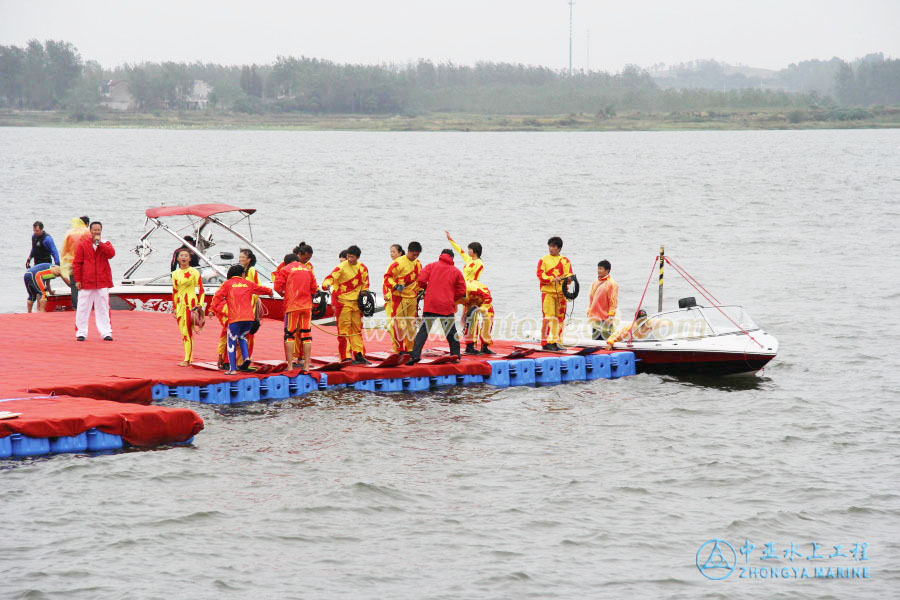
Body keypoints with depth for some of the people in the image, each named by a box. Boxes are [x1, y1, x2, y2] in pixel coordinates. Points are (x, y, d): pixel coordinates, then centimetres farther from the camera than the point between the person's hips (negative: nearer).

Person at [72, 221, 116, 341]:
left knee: (103, 308, 2)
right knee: (83, 308, 0)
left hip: (102, 282, 1)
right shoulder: (83, 245, 4)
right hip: (86, 282, -1)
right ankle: (81, 332, 6)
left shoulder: (106, 244, 9)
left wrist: (100, 243, -13)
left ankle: (106, 332, 6)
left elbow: (111, 253, -12)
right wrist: (77, 280, -3)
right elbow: (77, 263, 3)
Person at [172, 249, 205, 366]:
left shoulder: (194, 272, -3)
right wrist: (174, 308, 15)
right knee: (183, 332, 6)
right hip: (180, 304, 6)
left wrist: (200, 304, -13)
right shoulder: (175, 274, 11)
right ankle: (189, 359, 13)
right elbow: (174, 292, 16)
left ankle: (187, 360, -10)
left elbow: (201, 289, -3)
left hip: (190, 303, -6)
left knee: (187, 331, -11)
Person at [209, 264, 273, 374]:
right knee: (242, 337, 26)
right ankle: (246, 357, 3)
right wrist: (269, 291, 52)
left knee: (232, 342, 5)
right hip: (249, 318, 3)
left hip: (235, 319, -3)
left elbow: (218, 296, -3)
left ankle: (232, 369, 0)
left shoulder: (227, 284, 8)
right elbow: (261, 289, 32)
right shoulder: (248, 284, 17)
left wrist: (212, 308, -3)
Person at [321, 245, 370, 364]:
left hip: (356, 302, 6)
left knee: (357, 328, 12)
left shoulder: (362, 268, 6)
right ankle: (346, 357, -9)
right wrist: (327, 284, -39)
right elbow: (331, 277, -19)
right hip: (344, 301, -6)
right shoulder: (342, 267, -9)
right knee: (344, 328, -8)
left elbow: (365, 284, 17)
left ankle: (358, 355, 21)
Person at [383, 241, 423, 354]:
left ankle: (410, 348, 18)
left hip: (412, 297, 7)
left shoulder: (418, 264, 10)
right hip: (399, 297, -7)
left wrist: (419, 291, 19)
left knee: (411, 324, 10)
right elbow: (387, 277, -13)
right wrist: (396, 286, -27)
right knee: (398, 324, -7)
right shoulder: (399, 263, -12)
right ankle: (399, 349, -2)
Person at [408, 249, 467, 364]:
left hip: (430, 305, 0)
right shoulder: (456, 271, 6)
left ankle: (415, 355, -8)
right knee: (451, 333, 13)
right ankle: (455, 356, 19)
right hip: (447, 306, 0)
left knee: (423, 331, 2)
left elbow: (421, 280, -4)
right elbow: (462, 291, 5)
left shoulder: (432, 266, 5)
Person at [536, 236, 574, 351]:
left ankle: (555, 342, 14)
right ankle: (545, 342, -7)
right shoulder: (543, 260, 3)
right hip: (548, 291, -3)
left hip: (561, 292, 3)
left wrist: (567, 279, -19)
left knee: (559, 318, 6)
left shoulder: (565, 261, 11)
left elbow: (569, 275, 5)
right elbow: (541, 276, -6)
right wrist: (553, 279, -21)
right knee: (548, 317, -11)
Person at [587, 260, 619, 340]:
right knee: (595, 338, 9)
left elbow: (613, 301, -9)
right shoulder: (594, 284, 15)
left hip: (605, 318, -7)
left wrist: (611, 316, -13)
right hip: (595, 317, 7)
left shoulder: (611, 284, -6)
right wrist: (589, 312, 16)